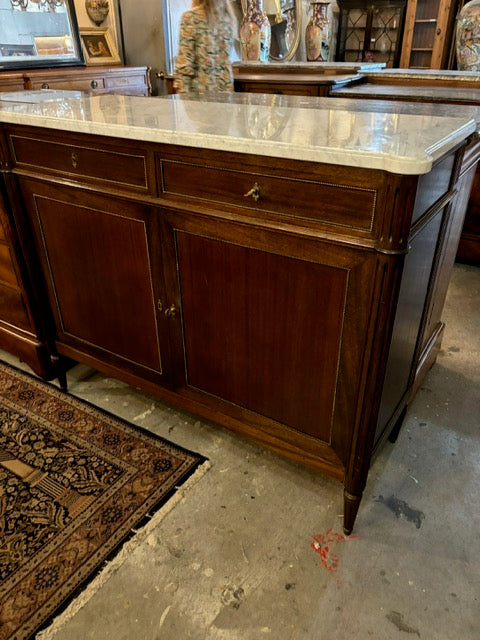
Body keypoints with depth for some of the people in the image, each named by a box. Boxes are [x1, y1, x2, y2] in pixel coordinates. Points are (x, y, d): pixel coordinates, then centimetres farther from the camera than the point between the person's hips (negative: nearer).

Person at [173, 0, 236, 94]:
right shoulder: (228, 16, 9)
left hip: (200, 88, -5)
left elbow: (185, 58, -10)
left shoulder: (191, 17, -6)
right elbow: (225, 55, 12)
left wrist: (182, 88, -9)